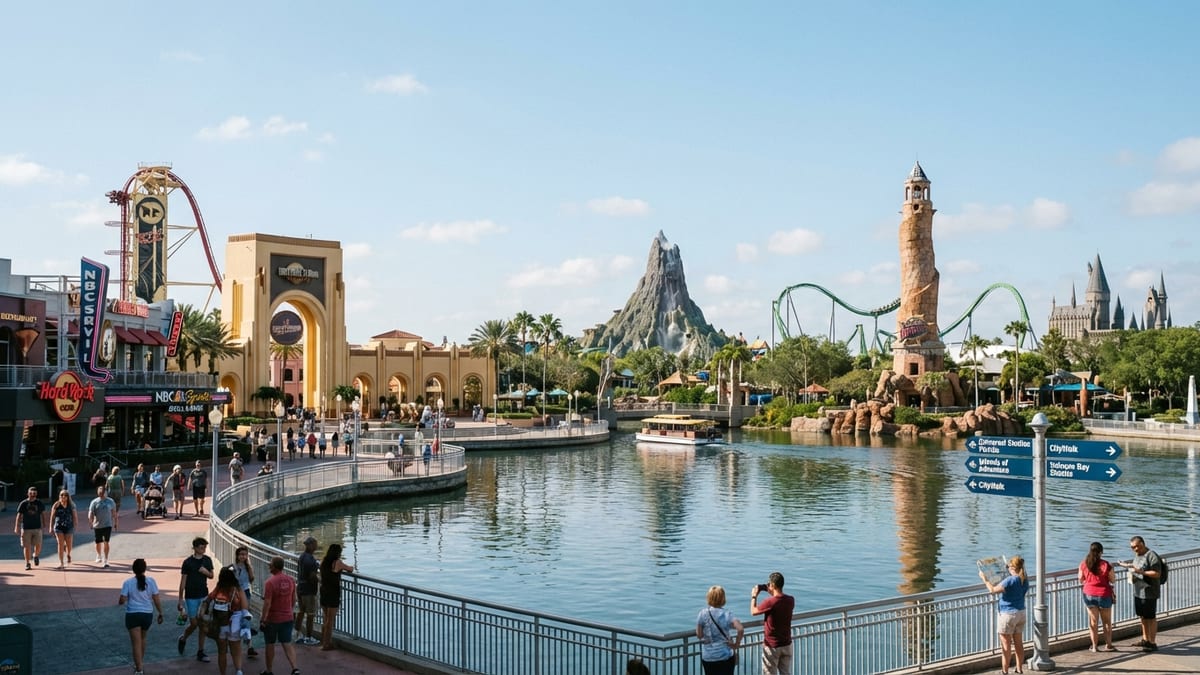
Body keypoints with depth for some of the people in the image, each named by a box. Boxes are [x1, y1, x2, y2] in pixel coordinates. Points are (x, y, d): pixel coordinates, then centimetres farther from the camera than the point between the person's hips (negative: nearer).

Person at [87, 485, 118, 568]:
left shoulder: (110, 502, 1)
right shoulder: (94, 502, -2)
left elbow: (114, 513, 10)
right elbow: (90, 513, -6)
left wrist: (115, 523, 12)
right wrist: (91, 520, -24)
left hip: (108, 525, -1)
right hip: (97, 526, 1)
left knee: (106, 542, -11)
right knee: (98, 543, 14)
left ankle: (105, 561, -10)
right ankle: (99, 556, 41)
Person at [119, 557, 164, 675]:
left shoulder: (128, 582, -9)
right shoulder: (151, 581, -5)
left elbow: (122, 600, -8)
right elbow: (156, 600, -3)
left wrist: (119, 601, 16)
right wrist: (160, 613, 6)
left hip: (133, 615, -3)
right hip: (147, 614, 3)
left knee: (136, 643, -1)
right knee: (142, 639, 24)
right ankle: (139, 664, 38)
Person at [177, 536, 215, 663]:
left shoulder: (207, 560, 3)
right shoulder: (188, 562, -10)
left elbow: (211, 576, 14)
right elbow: (183, 581, -7)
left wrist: (206, 572, -10)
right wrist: (180, 599, -7)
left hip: (204, 596, 4)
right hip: (191, 597, -4)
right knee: (194, 624, -1)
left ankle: (200, 652, 11)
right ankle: (183, 639, 30)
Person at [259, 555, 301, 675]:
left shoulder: (270, 582, -19)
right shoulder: (291, 580, 0)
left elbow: (267, 603, -20)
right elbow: (294, 599, 9)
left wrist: (263, 619, -13)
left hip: (272, 619, -5)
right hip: (288, 617, 5)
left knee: (270, 644, 12)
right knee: (287, 644, 7)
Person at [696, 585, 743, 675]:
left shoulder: (703, 614, -9)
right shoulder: (727, 614, -10)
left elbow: (699, 635, -4)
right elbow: (741, 630, -23)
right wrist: (737, 644, -9)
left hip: (708, 657, 1)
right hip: (726, 656, -1)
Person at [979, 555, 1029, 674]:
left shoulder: (1010, 580, -23)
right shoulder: (1025, 580, 0)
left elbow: (993, 590, -21)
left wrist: (984, 579, -7)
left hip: (1007, 614, -7)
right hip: (1021, 613, 7)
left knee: (1006, 644, 2)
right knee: (1018, 642, 16)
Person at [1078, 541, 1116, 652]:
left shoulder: (1083, 564, -7)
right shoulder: (1106, 565, -15)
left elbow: (1081, 580, 3)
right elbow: (1112, 580, -5)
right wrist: (1112, 569, 11)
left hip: (1089, 595, 2)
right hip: (1103, 595, -2)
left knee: (1093, 621, 11)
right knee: (1107, 622, 14)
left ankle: (1094, 646, 13)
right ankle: (1108, 645, 21)